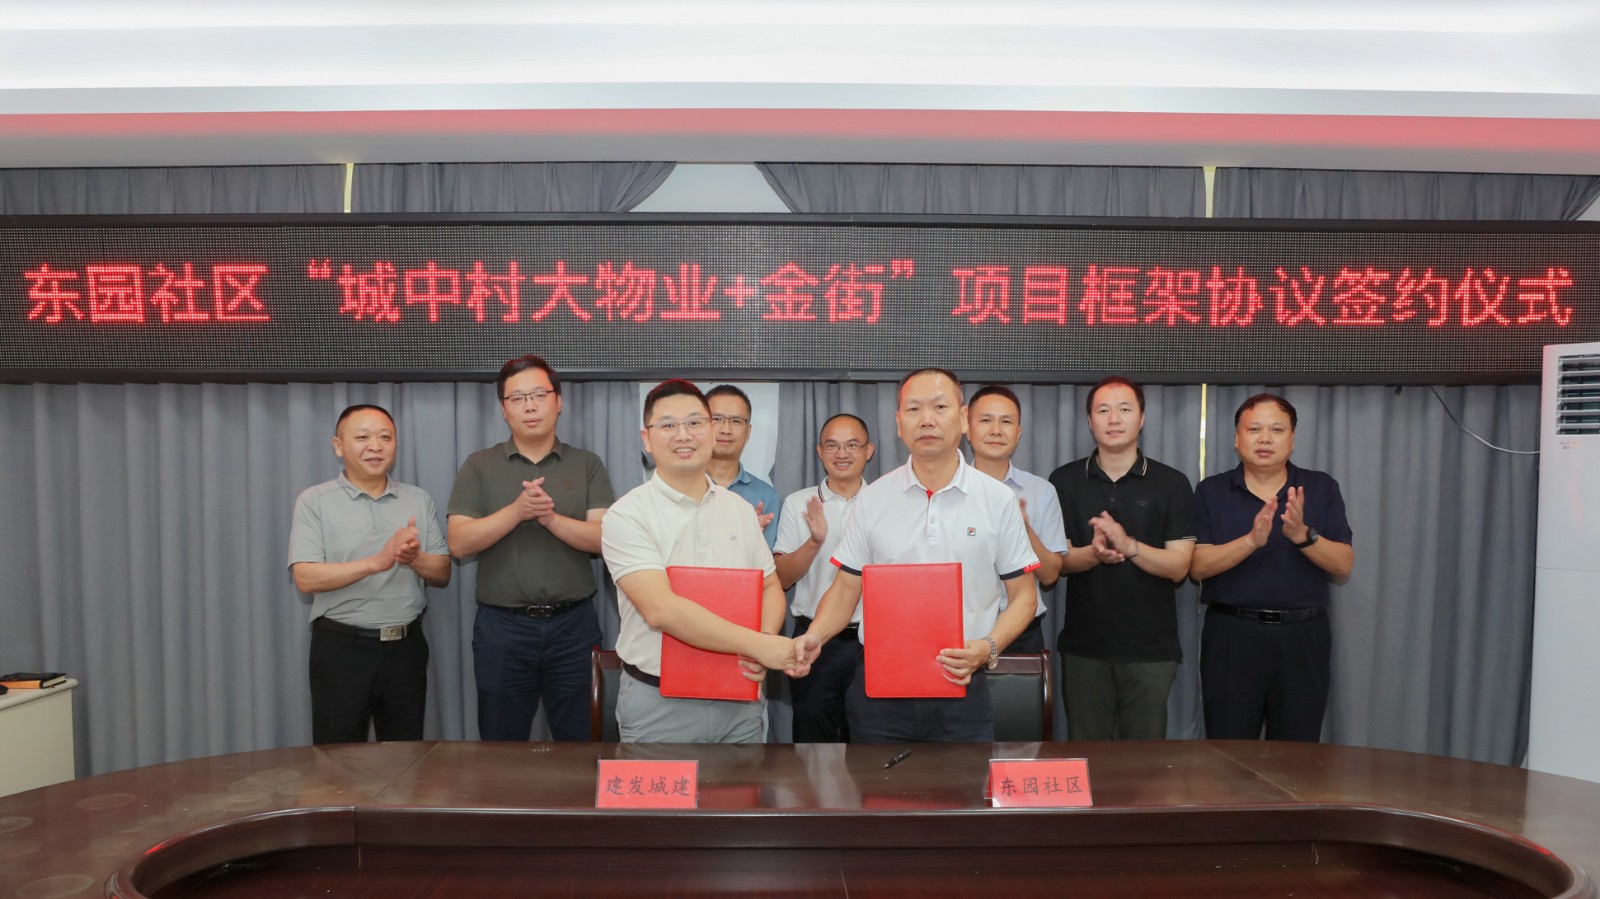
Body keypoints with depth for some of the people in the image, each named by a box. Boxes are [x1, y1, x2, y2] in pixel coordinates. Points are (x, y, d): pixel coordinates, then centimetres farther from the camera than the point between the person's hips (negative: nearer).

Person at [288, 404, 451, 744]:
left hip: (406, 646, 3)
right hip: (341, 648, -3)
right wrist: (377, 561, -23)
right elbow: (305, 578, -13)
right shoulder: (314, 502, -2)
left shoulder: (419, 501, 8)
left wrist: (414, 559, -16)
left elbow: (442, 575, 6)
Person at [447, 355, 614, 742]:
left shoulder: (587, 465, 4)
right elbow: (459, 543, -6)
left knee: (581, 747, 9)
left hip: (573, 625, 0)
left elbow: (603, 538, -6)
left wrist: (551, 517, -21)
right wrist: (517, 511, -19)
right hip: (502, 626, 0)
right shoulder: (478, 467, 5)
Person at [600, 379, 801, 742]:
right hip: (658, 704, -4)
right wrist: (758, 645, -22)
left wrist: (764, 647, -8)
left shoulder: (740, 508, 7)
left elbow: (770, 587, 13)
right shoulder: (626, 516, -10)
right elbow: (661, 609, -21)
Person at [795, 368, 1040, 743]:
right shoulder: (872, 498, 3)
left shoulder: (999, 500, 0)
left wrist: (988, 648, -14)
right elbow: (846, 588, 7)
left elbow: (1023, 595, 4)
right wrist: (815, 636, -12)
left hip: (962, 687, -1)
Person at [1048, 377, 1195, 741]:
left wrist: (1128, 545, -23)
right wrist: (1093, 553, -22)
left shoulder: (1172, 484, 1)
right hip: (1083, 645, 1)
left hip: (1151, 649, -1)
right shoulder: (1064, 481, 3)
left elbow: (1179, 566, -5)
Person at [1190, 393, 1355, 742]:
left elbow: (1344, 568, -1)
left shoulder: (1321, 488, 6)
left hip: (1303, 637, 1)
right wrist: (1251, 540, -23)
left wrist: (1303, 535, -18)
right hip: (1231, 635, -1)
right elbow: (1198, 566, -8)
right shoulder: (1211, 492, 2)